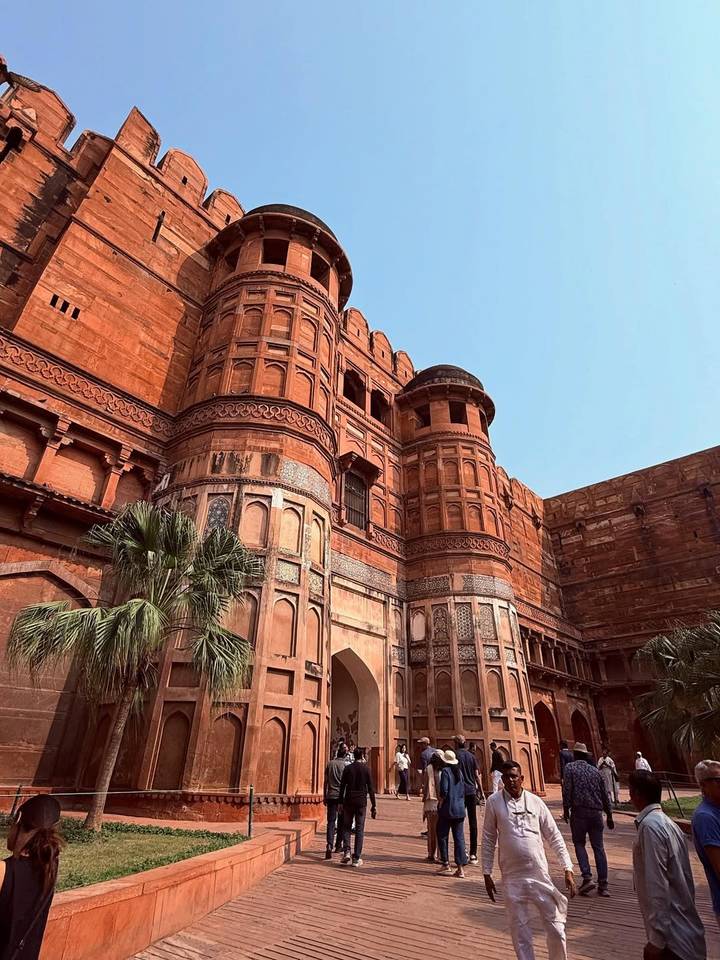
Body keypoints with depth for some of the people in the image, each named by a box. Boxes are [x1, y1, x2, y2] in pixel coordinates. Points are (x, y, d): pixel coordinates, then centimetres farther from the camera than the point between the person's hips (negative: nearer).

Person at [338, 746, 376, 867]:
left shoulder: (348, 768, -1)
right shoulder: (366, 768, -4)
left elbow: (342, 786, 1)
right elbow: (370, 788, -4)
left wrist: (340, 802, 8)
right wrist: (373, 805, 1)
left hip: (348, 801, 1)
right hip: (361, 802, -1)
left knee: (346, 827, 15)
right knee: (359, 829, 8)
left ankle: (347, 852, 1)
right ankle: (356, 858, 8)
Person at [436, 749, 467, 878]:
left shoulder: (445, 771, -12)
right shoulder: (459, 772, 8)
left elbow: (444, 791, -18)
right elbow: (463, 790, 11)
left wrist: (440, 802, -4)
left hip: (447, 809, -6)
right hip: (460, 809, 6)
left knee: (442, 836, 8)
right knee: (459, 838, 8)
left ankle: (446, 865, 10)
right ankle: (460, 868, 10)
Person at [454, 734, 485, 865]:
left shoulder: (455, 755, -6)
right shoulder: (471, 755, 4)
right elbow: (477, 775, 4)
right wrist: (481, 791, 11)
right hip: (472, 791, 3)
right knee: (473, 822, 9)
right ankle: (473, 854, 12)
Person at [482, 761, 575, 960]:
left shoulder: (535, 801, -4)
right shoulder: (494, 802, -7)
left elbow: (554, 837, 3)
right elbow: (489, 839, -1)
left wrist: (568, 869, -3)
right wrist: (487, 874, 1)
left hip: (540, 875, 1)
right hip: (512, 878, -1)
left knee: (556, 929, 9)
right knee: (520, 931, 10)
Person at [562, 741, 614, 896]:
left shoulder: (570, 767, 0)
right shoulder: (595, 770, 12)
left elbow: (567, 789, -10)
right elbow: (604, 794, 13)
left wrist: (566, 809, -3)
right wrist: (609, 815, 23)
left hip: (579, 811, -4)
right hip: (596, 812, 4)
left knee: (579, 844, 9)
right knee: (598, 847, 10)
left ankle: (587, 878, -4)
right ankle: (603, 886, 10)